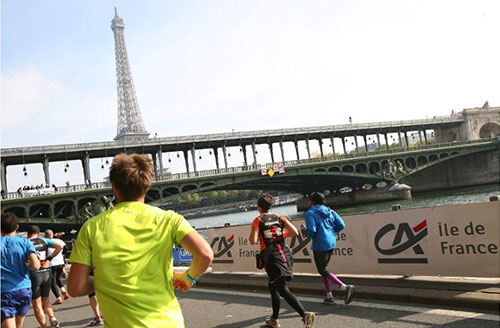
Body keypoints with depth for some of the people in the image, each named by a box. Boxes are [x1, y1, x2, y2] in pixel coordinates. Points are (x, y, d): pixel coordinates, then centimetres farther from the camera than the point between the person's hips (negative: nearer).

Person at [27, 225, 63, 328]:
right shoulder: (44, 241, 6)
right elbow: (59, 247, -5)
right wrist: (49, 258, -1)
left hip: (33, 274, -3)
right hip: (46, 273, 3)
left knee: (37, 305, 8)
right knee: (45, 300, 21)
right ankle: (52, 318, -1)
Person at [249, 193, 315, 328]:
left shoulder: (258, 220, -3)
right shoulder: (279, 218, 9)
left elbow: (253, 241, -12)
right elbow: (295, 232, 2)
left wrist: (251, 238, 11)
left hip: (271, 255, -6)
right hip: (284, 252, 6)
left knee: (283, 290, -10)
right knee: (273, 286, 22)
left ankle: (305, 314, -28)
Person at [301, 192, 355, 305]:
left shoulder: (310, 213, -10)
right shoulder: (330, 212, 10)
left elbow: (311, 231, -20)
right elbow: (341, 225, 6)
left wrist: (305, 232, 1)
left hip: (320, 245, -8)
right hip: (331, 243, 8)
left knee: (323, 270, 0)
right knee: (323, 268, 19)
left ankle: (345, 287, -16)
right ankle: (329, 297, 19)